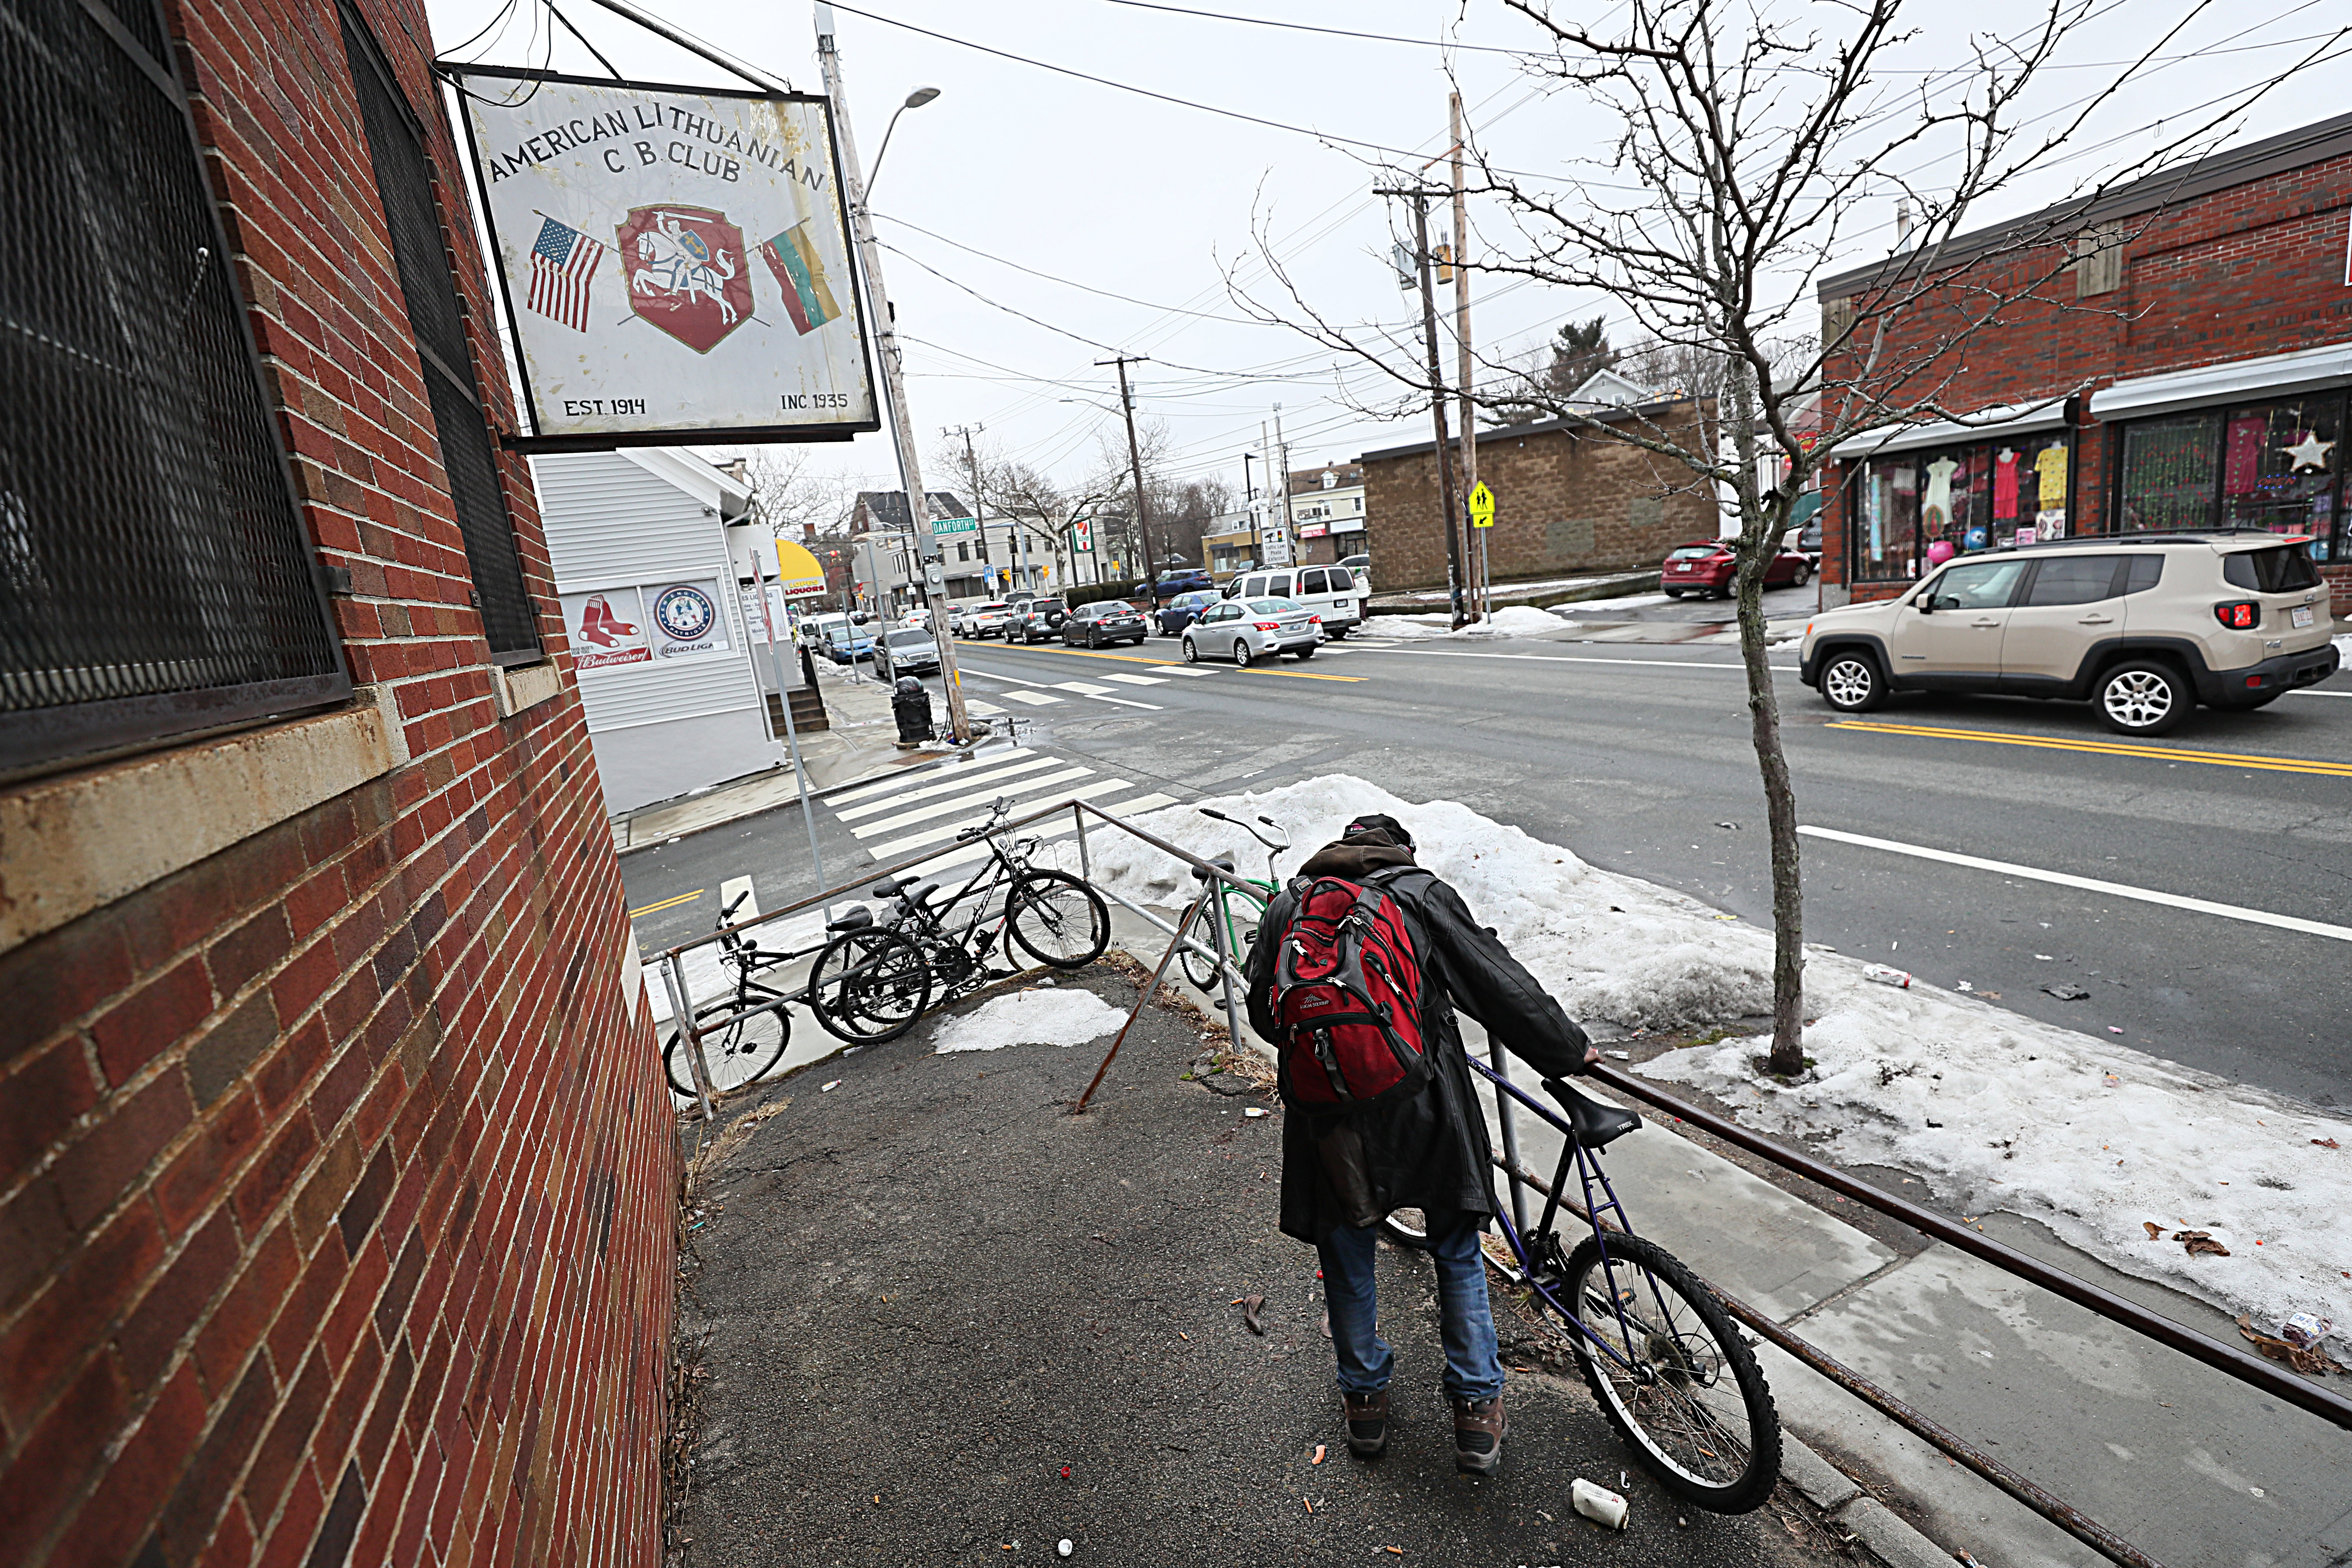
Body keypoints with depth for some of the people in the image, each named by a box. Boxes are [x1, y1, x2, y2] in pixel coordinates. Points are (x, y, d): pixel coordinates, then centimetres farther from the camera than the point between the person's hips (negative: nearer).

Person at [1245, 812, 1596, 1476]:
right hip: (1424, 1109, -1)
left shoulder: (1288, 905, 5)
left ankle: (1364, 1400, 41)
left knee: (1347, 1262, 22)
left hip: (1329, 1119, 2)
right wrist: (1568, 1050, 12)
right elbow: (1500, 985, -1)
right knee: (1458, 1255, 22)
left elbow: (1263, 1011, 10)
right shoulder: (1424, 893, -1)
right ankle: (1478, 1410, 32)